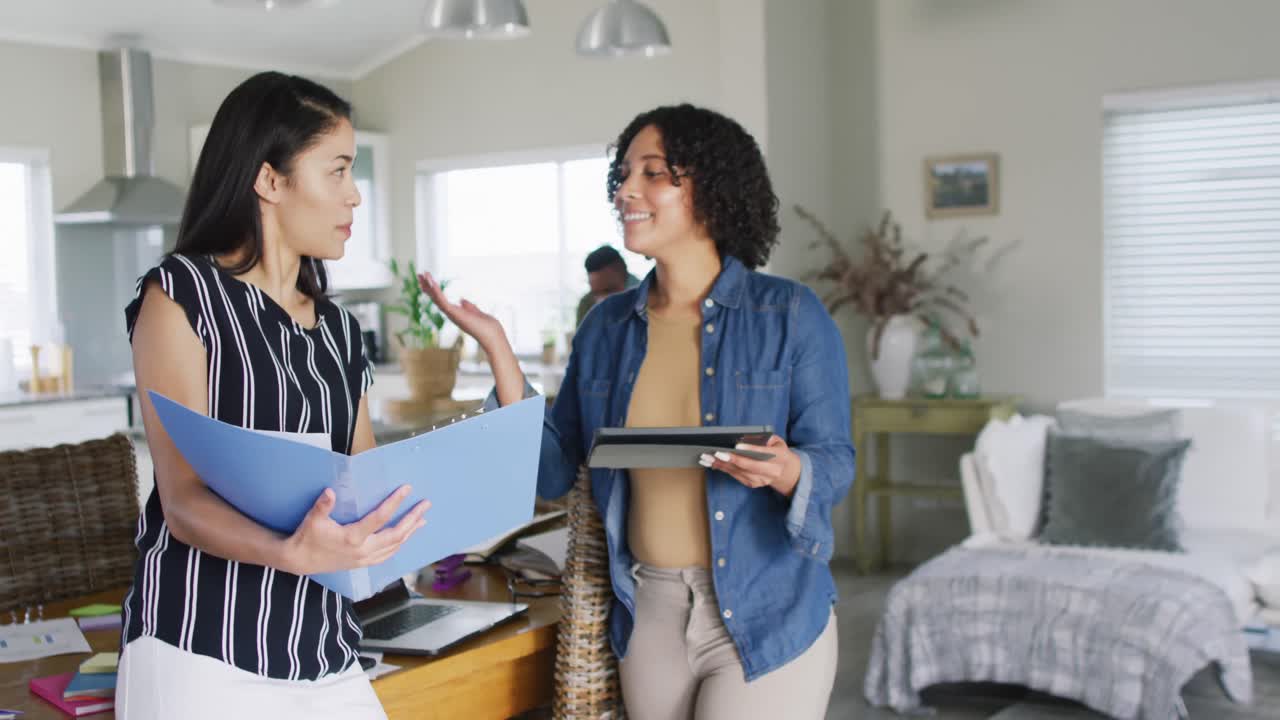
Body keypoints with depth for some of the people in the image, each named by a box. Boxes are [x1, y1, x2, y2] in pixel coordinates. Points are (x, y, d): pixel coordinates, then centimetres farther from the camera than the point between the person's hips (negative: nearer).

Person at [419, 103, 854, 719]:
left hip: (765, 621, -4)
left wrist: (785, 472, -29)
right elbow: (553, 472, 3)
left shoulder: (790, 315, -7)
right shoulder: (607, 326, 4)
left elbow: (835, 463, -7)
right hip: (648, 617, 4)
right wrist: (496, 347, -4)